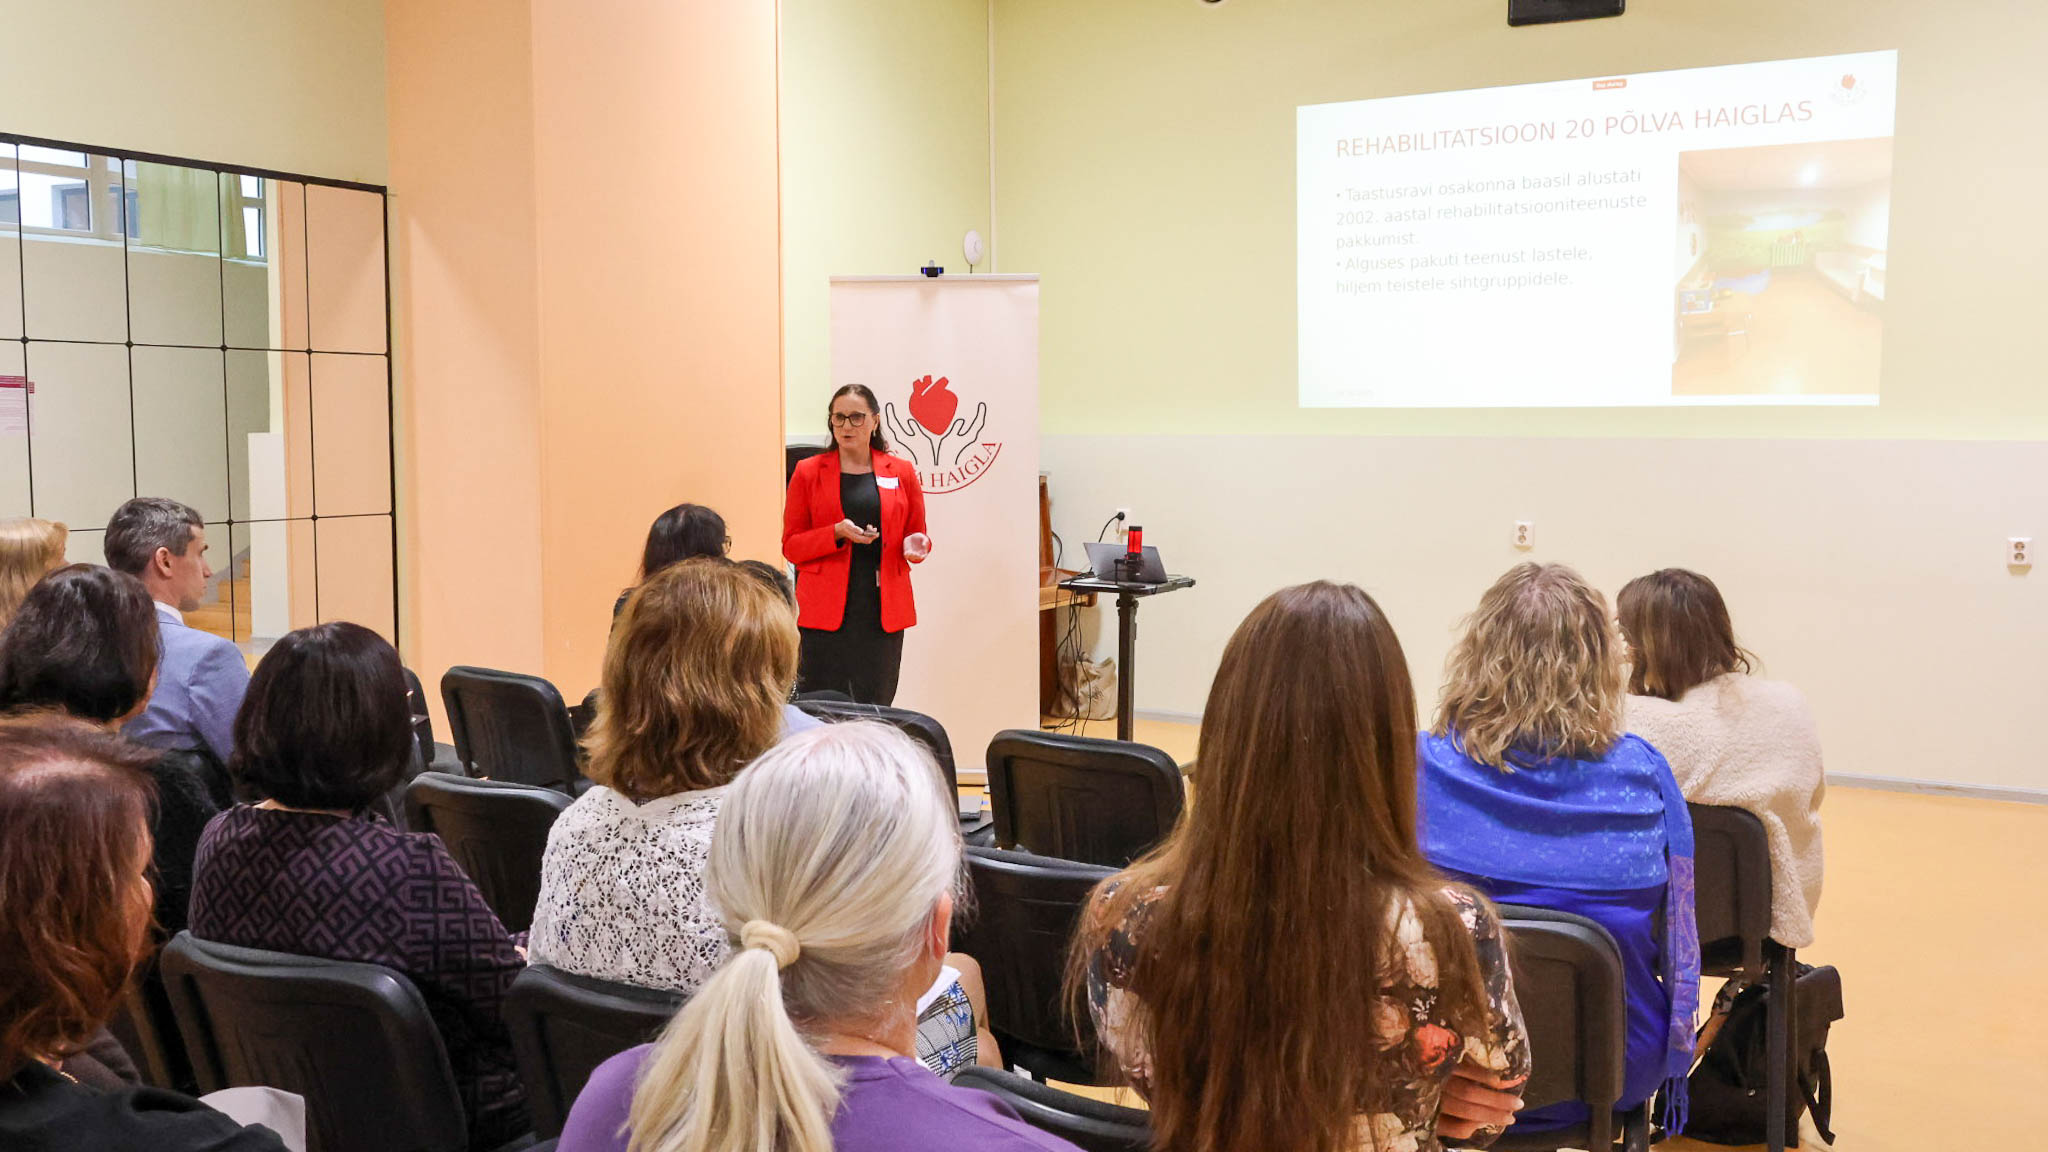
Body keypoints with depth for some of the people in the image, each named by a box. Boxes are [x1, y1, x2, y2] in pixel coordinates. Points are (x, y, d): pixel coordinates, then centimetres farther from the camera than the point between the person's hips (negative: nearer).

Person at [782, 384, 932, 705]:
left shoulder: (901, 471, 10)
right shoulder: (809, 472, 6)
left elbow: (917, 532, 17)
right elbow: (791, 546, 4)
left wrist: (915, 545, -7)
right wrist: (838, 533, -13)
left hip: (883, 611, 1)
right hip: (825, 611, -1)